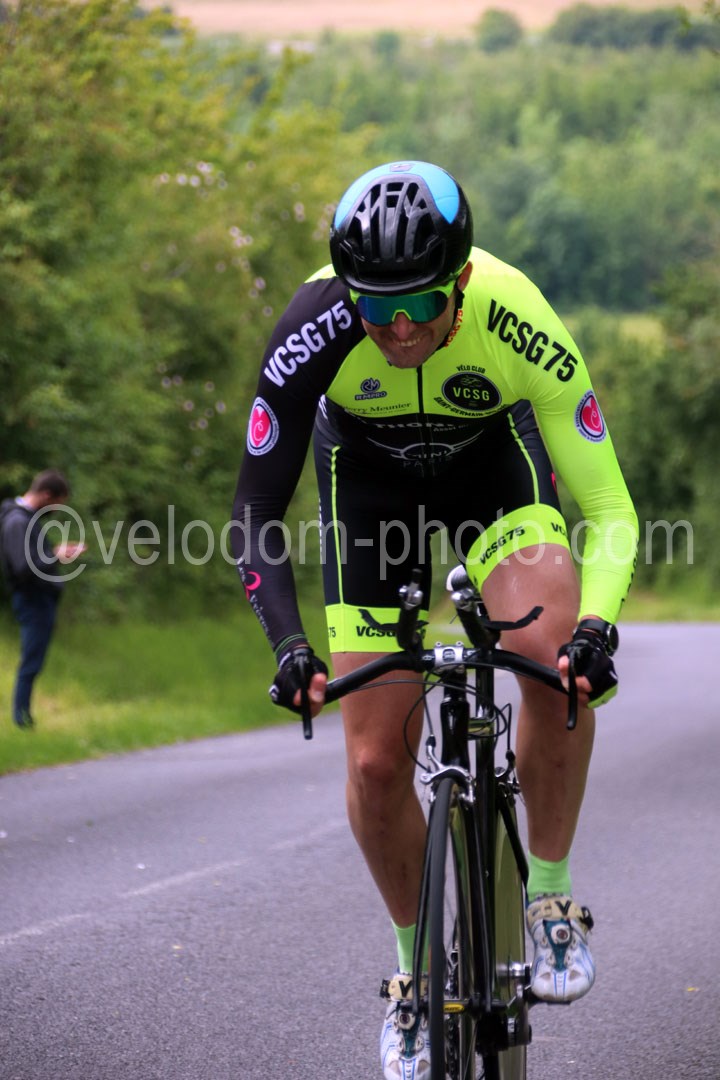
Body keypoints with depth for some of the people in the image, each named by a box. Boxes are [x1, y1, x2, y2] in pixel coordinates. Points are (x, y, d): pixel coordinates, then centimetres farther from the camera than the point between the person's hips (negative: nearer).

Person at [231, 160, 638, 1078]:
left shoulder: (522, 328, -35)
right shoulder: (317, 329, -34)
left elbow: (609, 510, -30)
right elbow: (255, 511, -26)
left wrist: (598, 624, -48)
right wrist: (287, 644, -42)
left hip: (497, 461, -1)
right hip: (370, 476, 1)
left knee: (555, 655, -31)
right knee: (376, 760, -6)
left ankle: (550, 897, -10)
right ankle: (416, 963, 19)